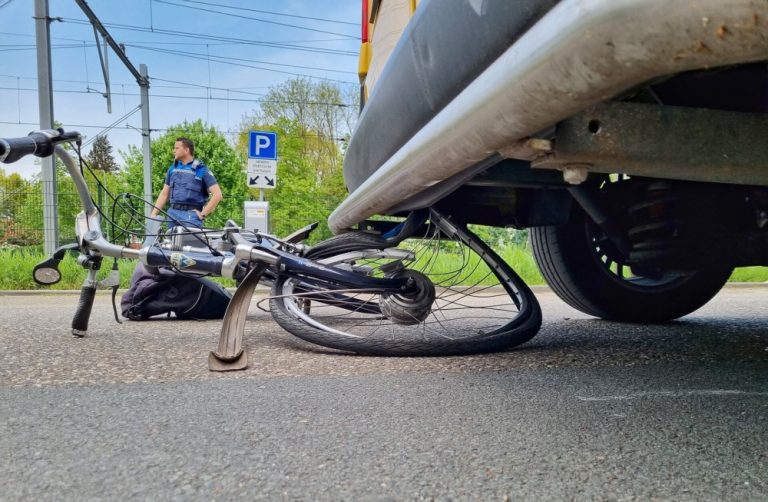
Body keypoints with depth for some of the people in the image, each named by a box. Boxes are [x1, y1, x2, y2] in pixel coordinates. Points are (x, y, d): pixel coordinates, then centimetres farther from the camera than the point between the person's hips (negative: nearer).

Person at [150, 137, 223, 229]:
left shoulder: (201, 170, -2)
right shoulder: (173, 169, 16)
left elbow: (217, 195, -8)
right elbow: (164, 194, 20)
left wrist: (203, 214, -11)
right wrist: (153, 214, 10)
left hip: (191, 215, -6)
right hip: (172, 214, 6)